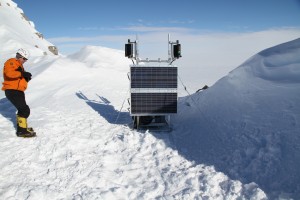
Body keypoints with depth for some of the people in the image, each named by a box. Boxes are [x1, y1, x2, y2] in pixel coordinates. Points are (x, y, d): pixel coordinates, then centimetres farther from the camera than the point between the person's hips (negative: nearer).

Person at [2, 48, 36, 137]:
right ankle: (22, 131, -12)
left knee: (22, 109, 22)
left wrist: (26, 77, -2)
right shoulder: (11, 62, -6)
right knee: (25, 110, -16)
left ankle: (21, 126, 37)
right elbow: (9, 73, -27)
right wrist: (22, 73, -27)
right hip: (12, 91, -10)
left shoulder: (19, 65, 22)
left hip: (18, 91, 10)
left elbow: (21, 79, 19)